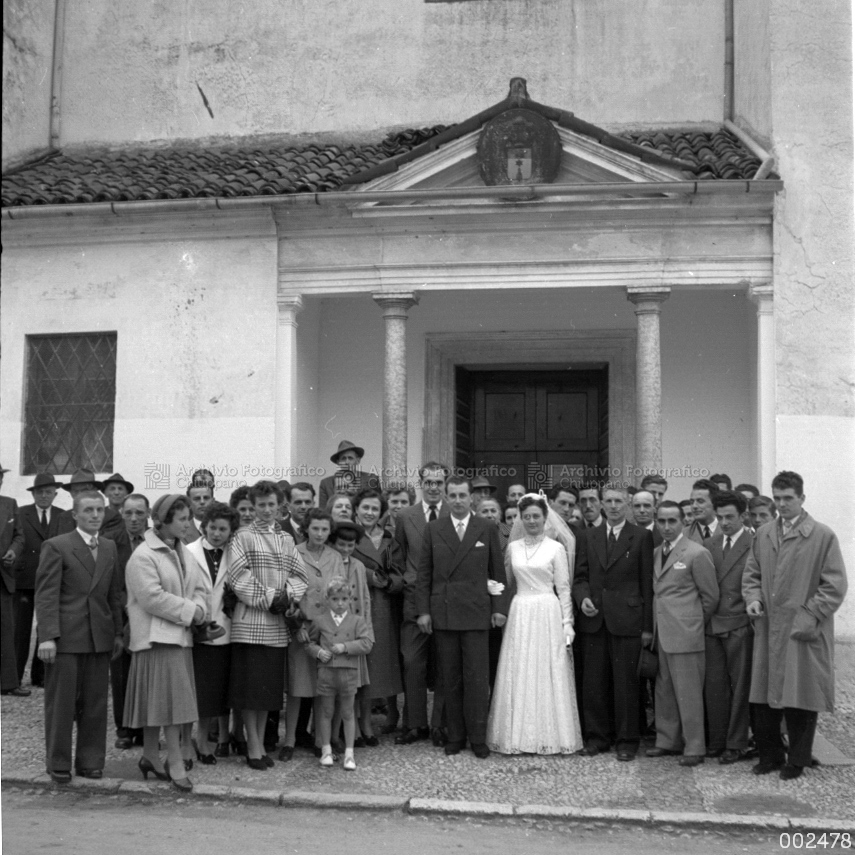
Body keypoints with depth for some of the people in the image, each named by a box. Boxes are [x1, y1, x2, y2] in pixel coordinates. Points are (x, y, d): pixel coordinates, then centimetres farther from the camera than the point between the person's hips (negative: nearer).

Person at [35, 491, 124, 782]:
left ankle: (90, 761, 19)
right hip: (65, 638, -5)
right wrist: (47, 636, -16)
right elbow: (46, 595, -9)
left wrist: (118, 631, 13)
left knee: (95, 703, 8)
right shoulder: (56, 547, -5)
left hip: (100, 637, 5)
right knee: (61, 703, 4)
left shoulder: (110, 548, 13)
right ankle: (58, 763, 16)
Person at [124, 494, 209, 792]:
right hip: (156, 637, -8)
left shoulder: (182, 553, 14)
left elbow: (199, 589, 14)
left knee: (159, 701, 14)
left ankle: (150, 756, 24)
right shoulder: (143, 556, -13)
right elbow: (152, 597, -20)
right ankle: (176, 766, -5)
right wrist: (188, 611, -16)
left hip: (179, 635, 8)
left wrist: (199, 609, -7)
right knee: (171, 699, -9)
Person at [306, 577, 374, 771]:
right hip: (326, 672, 0)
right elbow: (309, 642, 11)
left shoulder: (357, 621, 1)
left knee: (348, 713, 7)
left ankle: (349, 753, 13)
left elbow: (366, 644, -7)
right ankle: (326, 750, 22)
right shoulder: (319, 620, 3)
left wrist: (345, 647, -16)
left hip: (349, 673, 0)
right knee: (326, 712, 9)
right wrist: (318, 652, -9)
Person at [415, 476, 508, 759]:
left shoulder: (487, 529, 5)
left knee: (477, 679, -1)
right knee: (450, 680, 6)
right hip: (443, 614, 1)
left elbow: (497, 573, 6)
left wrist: (499, 607, -2)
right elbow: (424, 574, 6)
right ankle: (455, 736, 15)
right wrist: (423, 611, 0)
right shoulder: (433, 529, 7)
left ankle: (478, 738, 7)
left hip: (476, 613, -1)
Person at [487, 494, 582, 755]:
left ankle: (550, 735, 9)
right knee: (518, 676, 4)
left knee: (548, 674, 0)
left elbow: (564, 589, -1)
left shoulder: (556, 548, 0)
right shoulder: (512, 547, 9)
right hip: (519, 615, 3)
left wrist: (567, 623, -6)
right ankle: (518, 735, 12)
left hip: (548, 615, -3)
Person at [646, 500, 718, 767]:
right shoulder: (656, 553, 12)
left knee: (688, 693, -2)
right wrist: (653, 626, 11)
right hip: (661, 633, 7)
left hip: (685, 634, -7)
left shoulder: (697, 554, -9)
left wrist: (694, 622, 4)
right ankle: (667, 741, 24)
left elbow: (710, 596, -4)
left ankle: (694, 748, 7)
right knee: (664, 691, 13)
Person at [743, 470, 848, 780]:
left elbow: (835, 585, -6)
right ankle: (770, 755, 23)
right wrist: (753, 598, -1)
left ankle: (797, 760, 17)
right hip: (768, 628, 4)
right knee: (763, 697, 7)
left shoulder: (823, 536, -4)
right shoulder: (763, 534, 10)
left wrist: (810, 615, -13)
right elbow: (751, 574, 18)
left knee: (800, 698, 2)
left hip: (803, 631, -4)